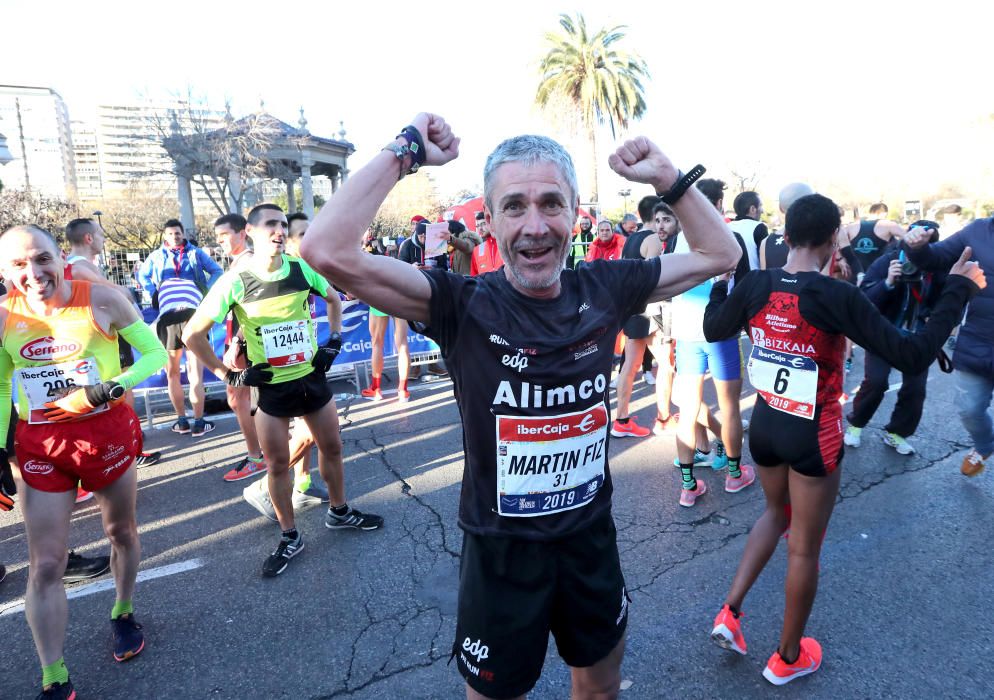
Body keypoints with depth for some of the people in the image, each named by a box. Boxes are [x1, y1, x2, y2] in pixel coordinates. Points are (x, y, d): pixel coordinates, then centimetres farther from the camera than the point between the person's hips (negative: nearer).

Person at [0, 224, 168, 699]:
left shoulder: (100, 299, -13)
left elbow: (155, 353, -6)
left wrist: (110, 389, -20)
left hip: (107, 432, -1)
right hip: (40, 443, 2)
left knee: (121, 531, 18)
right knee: (45, 564, 3)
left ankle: (123, 613, 45)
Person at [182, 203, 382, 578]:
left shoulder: (302, 269, -6)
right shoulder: (235, 282, -13)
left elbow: (334, 299, 15)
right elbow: (193, 334, -8)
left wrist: (334, 340, 6)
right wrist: (228, 375, -8)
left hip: (312, 378, 3)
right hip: (271, 388, -3)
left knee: (332, 448, 14)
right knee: (277, 463, 6)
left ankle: (339, 512, 37)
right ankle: (290, 537, 24)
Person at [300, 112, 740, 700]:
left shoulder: (604, 289, -8)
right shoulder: (463, 305, -19)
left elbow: (720, 254, 5)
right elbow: (330, 252, -32)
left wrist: (668, 178, -6)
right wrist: (405, 151, -22)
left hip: (592, 540, 4)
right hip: (501, 551, -3)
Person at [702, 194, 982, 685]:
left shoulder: (754, 286, -8)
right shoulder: (838, 297, -20)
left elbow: (712, 329, 9)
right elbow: (912, 356, -18)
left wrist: (720, 280, 22)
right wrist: (958, 290, -9)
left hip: (764, 423, 5)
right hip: (814, 436, -4)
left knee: (777, 513, 30)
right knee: (804, 547, 14)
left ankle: (730, 612, 25)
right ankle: (788, 658, 34)